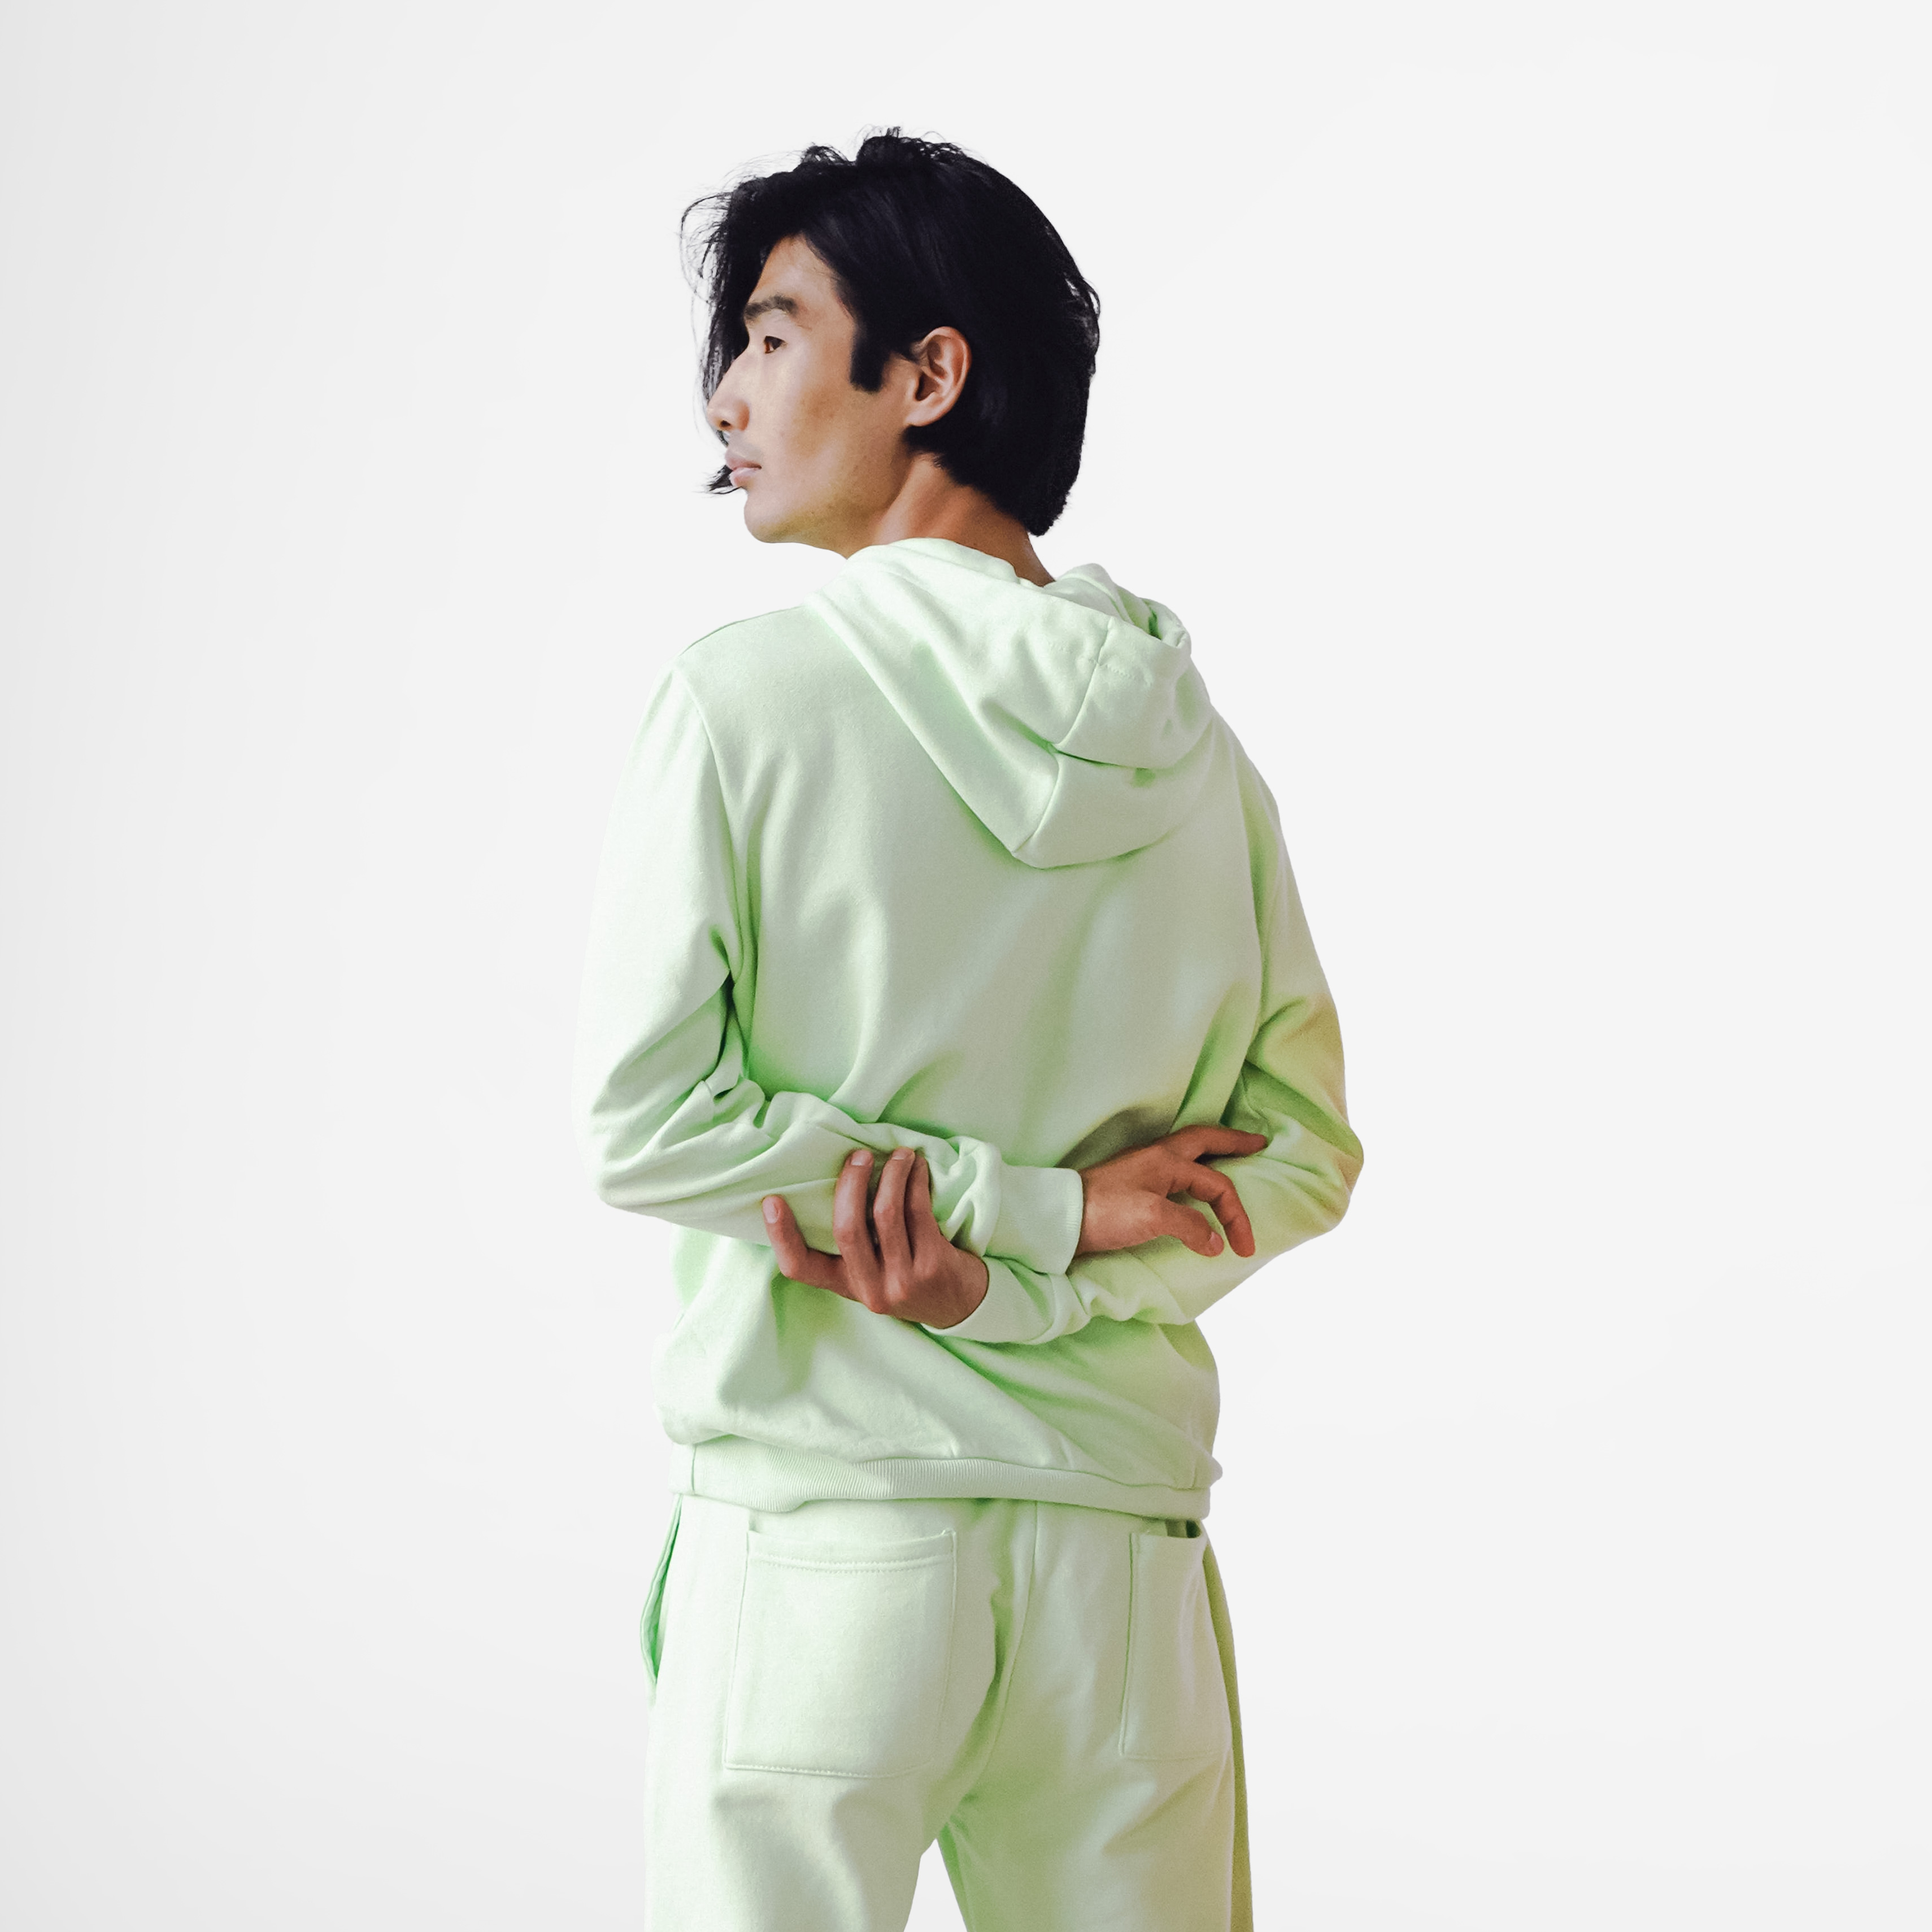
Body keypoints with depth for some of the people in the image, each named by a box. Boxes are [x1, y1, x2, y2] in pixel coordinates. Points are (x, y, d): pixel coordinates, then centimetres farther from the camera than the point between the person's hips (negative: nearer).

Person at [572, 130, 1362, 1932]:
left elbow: (644, 1115, -12)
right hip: (1123, 1536, 4)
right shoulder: (1194, 744, 6)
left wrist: (1031, 1209, -8)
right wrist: (1016, 1272, -7)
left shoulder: (745, 697, -7)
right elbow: (1303, 1151, 4)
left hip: (820, 1537, -4)